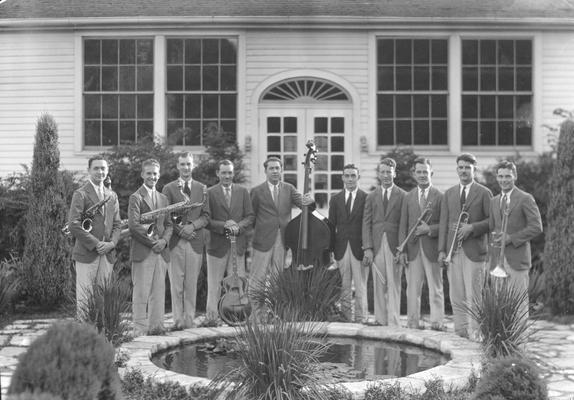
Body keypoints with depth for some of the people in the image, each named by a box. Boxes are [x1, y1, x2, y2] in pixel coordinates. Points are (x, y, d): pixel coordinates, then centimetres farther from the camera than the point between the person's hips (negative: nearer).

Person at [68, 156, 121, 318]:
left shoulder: (112, 196, 16)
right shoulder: (80, 194, -3)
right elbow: (73, 225, -11)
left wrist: (112, 243, -4)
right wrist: (95, 244, -13)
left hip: (107, 254, 5)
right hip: (86, 254, -5)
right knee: (84, 299, -4)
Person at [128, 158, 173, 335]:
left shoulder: (163, 199, 18)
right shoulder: (136, 197, -4)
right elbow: (134, 225, -13)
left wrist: (164, 240, -2)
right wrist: (152, 242, -13)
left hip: (161, 252, 6)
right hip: (142, 252, -6)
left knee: (158, 292, 8)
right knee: (141, 294, -3)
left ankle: (156, 326, 15)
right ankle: (140, 330, 1)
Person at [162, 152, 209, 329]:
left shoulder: (202, 188, 12)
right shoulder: (169, 188, 7)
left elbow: (206, 215, 7)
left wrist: (192, 226, -10)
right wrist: (179, 229, -11)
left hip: (195, 241, 1)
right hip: (175, 241, -1)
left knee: (191, 284, 2)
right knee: (176, 284, -2)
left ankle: (189, 320, 8)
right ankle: (178, 320, 3)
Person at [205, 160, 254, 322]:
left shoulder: (242, 192, 10)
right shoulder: (210, 193, 1)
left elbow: (250, 217, 7)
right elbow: (206, 220, -3)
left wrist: (238, 226, -11)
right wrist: (224, 225, -17)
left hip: (238, 244, 2)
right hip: (217, 244, -2)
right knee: (214, 285, 2)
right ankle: (212, 317, 9)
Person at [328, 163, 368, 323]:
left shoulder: (367, 199, 2)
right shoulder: (335, 199, 11)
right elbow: (331, 225, 10)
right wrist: (329, 248, 3)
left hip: (360, 248, -3)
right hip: (341, 248, 3)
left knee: (361, 287, -2)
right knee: (344, 287, 6)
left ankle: (361, 318, 4)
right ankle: (346, 317, 12)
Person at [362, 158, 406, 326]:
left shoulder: (403, 196, 4)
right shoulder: (371, 196, 12)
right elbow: (366, 223, 8)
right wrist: (368, 248, -2)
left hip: (394, 245, -2)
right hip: (376, 246, 2)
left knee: (394, 284, -4)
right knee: (378, 285, 4)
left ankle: (394, 322, -2)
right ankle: (380, 320, 11)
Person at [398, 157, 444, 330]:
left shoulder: (440, 196, 1)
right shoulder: (408, 197, 12)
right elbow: (403, 226, 10)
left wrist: (429, 229, -17)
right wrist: (402, 249, 2)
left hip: (432, 248, -3)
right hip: (413, 249, 3)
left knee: (435, 288, 3)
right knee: (412, 288, 5)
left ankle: (437, 322, 7)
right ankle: (412, 323, 11)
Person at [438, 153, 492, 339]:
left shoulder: (484, 193, 4)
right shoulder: (449, 193, 15)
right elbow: (444, 223, 12)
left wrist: (472, 228, -14)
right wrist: (442, 250, 4)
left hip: (474, 250, -4)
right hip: (453, 251, 4)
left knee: (473, 296, -6)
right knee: (456, 296, 5)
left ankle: (473, 333, -1)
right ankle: (460, 331, 11)